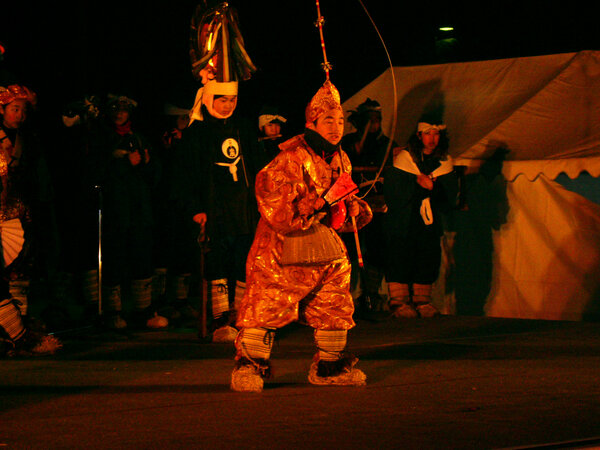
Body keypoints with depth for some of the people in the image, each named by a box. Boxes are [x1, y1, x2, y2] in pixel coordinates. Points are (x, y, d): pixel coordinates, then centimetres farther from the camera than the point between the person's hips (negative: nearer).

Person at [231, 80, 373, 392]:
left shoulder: (340, 160, 10)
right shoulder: (290, 160, -17)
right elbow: (278, 213, -23)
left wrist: (355, 209, 0)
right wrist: (319, 204, -27)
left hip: (326, 248, 7)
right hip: (282, 248, -7)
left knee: (335, 308, 11)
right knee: (266, 307, -10)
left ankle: (329, 366, 26)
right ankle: (249, 364, 3)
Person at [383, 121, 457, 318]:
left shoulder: (444, 162, 8)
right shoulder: (403, 158, -3)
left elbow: (449, 195, 4)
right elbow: (392, 191, -10)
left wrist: (432, 187, -15)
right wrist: (418, 183, -17)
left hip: (430, 222, 4)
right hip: (403, 219, -4)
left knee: (429, 257, -1)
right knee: (400, 256, -8)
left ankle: (422, 300, 9)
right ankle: (398, 300, -2)